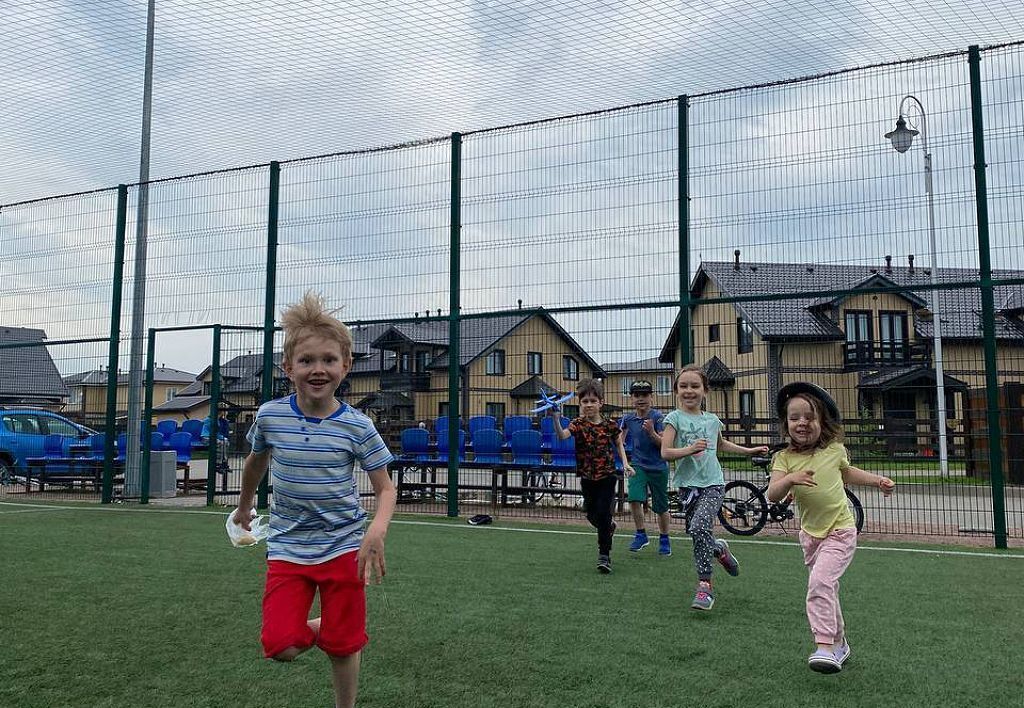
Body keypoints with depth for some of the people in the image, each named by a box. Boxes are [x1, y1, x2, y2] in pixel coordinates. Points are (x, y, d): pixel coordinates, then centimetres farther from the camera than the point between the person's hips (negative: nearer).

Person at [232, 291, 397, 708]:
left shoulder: (357, 427, -11)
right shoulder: (269, 416, -6)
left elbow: (385, 489, -6)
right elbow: (256, 461, 16)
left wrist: (377, 531, -26)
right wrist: (244, 506, 29)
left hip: (343, 547, -1)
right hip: (287, 548, 1)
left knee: (343, 646, 7)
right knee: (281, 648, -10)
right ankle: (314, 628, 24)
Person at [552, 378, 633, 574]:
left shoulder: (609, 424, -7)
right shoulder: (578, 424, -11)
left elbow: (619, 443, 11)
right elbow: (562, 436, -32)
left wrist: (625, 463, -2)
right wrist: (556, 419, -50)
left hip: (607, 476, -1)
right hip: (587, 477, 1)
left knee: (603, 514, -5)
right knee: (591, 515, 15)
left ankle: (604, 555, 7)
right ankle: (609, 528, 48)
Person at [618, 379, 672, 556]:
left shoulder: (657, 417, -13)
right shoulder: (628, 418, -1)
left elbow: (664, 444, -18)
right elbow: (620, 440, 17)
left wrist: (651, 432, -32)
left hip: (658, 467, -2)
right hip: (638, 465, 2)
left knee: (661, 507, 8)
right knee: (634, 499, -17)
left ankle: (664, 539, 30)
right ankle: (641, 535, 3)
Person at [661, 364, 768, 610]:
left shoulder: (712, 420, 8)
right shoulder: (675, 418, -3)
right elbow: (665, 452, -11)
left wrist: (749, 450, 30)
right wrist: (689, 449, -25)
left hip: (713, 483, 0)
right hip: (687, 484, 0)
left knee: (699, 527, -21)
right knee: (697, 533, 6)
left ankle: (704, 584, -9)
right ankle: (719, 549, 41)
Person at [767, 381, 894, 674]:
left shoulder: (835, 450, -4)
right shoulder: (784, 458, -7)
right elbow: (772, 495, -20)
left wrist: (878, 480, 14)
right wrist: (790, 479, -37)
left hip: (840, 531, -3)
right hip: (810, 533, 3)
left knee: (820, 581, -22)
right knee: (826, 590, 16)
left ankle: (825, 646, -21)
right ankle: (839, 644, 33)